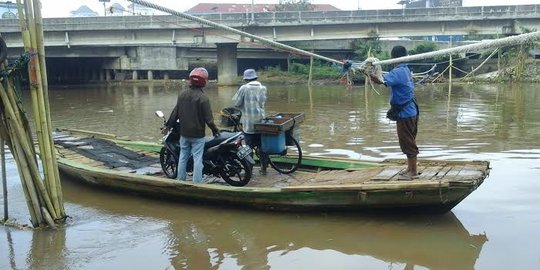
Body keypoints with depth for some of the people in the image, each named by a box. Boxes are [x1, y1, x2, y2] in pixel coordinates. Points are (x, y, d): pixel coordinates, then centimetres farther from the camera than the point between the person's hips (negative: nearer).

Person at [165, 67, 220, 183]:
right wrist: (215, 130, 0)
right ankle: (197, 183, 1)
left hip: (184, 133, 6)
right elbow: (208, 118, -14)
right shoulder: (203, 97, -16)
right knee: (197, 159, 0)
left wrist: (168, 125, 20)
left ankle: (180, 180, 22)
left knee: (183, 157, 15)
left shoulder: (182, 94, 2)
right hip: (197, 134, -5)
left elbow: (175, 112, 8)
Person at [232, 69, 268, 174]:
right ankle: (263, 168, 21)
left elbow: (235, 103, -7)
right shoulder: (263, 88, 3)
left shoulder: (244, 88, -10)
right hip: (260, 121, 4)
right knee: (261, 146, 14)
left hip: (248, 123, -4)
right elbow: (263, 101, 8)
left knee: (249, 147, 2)